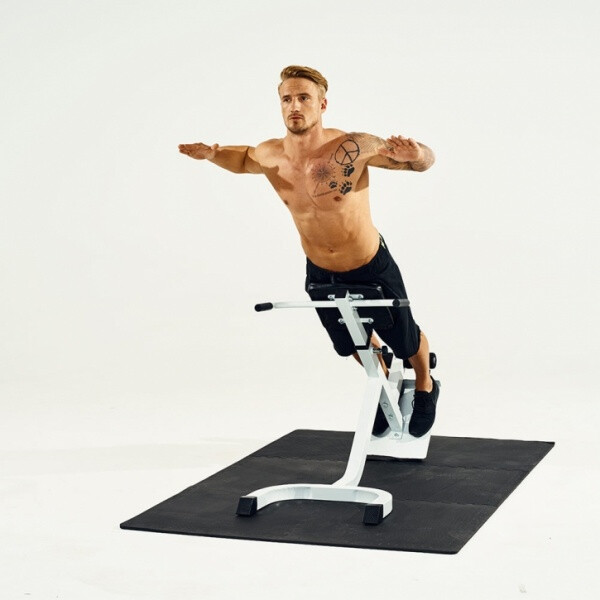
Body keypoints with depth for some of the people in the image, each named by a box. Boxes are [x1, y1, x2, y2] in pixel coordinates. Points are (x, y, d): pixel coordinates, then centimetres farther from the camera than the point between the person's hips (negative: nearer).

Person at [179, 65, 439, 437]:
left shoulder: (353, 149, -29)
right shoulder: (270, 157, -16)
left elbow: (425, 162, -20)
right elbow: (242, 159, 10)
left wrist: (414, 154, -44)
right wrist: (213, 155, -12)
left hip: (372, 269, -4)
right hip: (320, 274, 4)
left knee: (405, 342, 17)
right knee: (351, 344, 25)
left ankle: (425, 387, 52)